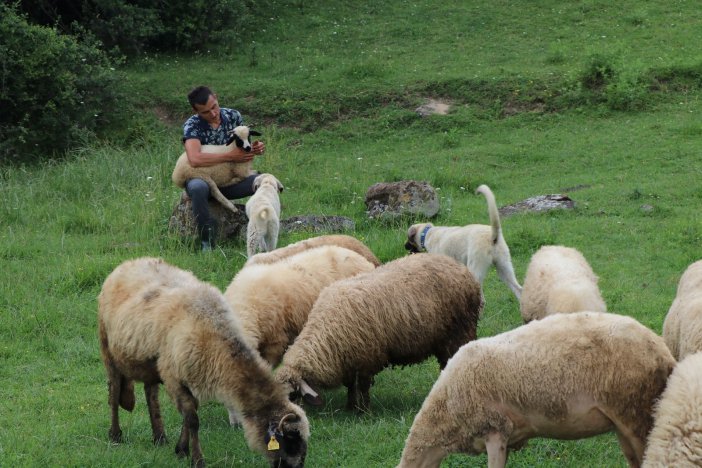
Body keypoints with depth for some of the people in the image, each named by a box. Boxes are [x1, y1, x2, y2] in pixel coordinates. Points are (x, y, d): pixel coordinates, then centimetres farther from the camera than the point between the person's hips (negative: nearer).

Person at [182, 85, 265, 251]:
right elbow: (195, 159, -32)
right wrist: (230, 157, -32)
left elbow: (243, 149, 14)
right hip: (202, 178, -4)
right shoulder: (192, 126, -15)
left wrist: (256, 148, -11)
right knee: (198, 187, -41)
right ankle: (208, 243, -29)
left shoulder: (233, 116, 0)